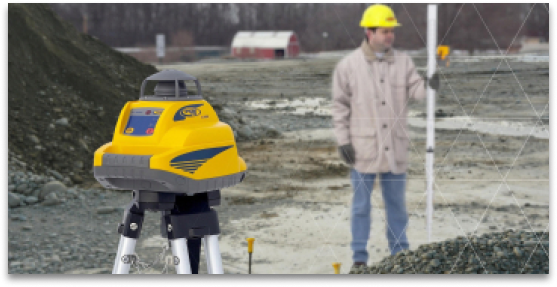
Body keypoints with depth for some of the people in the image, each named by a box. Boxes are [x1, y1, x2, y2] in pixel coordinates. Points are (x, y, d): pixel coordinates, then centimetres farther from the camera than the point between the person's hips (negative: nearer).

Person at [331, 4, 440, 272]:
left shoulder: (403, 61, 4)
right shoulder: (349, 65, -4)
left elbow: (414, 89, -6)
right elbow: (340, 105, -1)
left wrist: (428, 85, -28)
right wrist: (343, 140, -6)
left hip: (395, 147, 3)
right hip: (363, 147, -3)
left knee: (397, 202, 12)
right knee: (361, 204, 5)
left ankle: (400, 253, 23)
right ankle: (359, 257, 13)